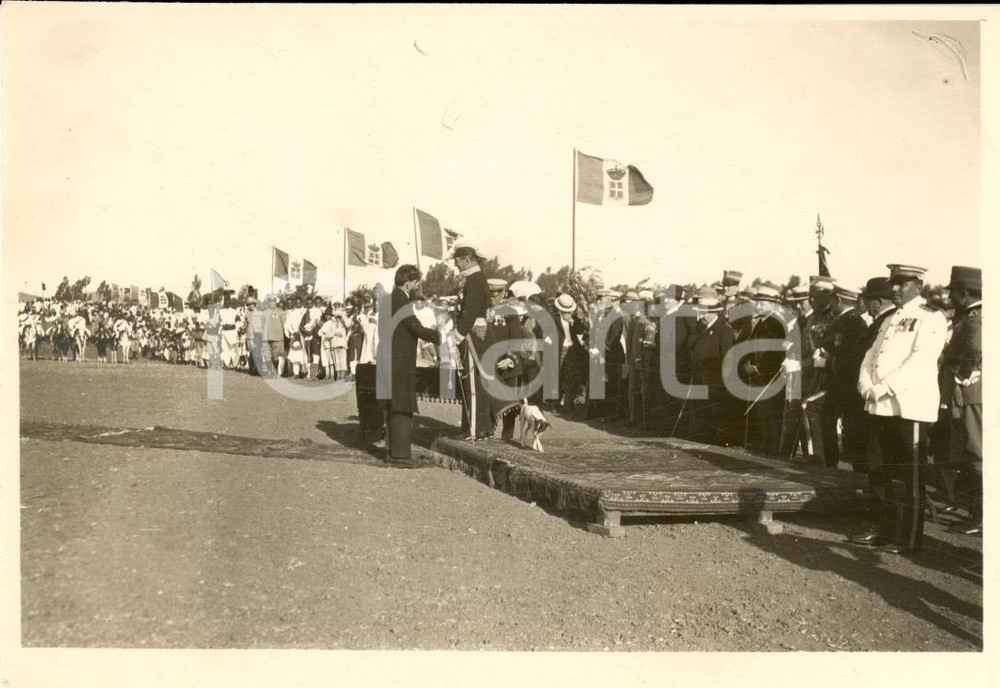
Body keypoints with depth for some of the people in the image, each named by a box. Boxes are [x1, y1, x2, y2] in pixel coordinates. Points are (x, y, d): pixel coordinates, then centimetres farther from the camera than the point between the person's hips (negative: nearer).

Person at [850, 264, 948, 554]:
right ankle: (884, 530, 24)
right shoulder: (890, 320, 20)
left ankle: (909, 538, 5)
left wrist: (883, 387, -19)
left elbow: (920, 361, -17)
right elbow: (871, 356, 16)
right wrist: (867, 386, -3)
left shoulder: (931, 319, -5)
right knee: (880, 472, 13)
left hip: (910, 407, -8)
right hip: (881, 407, 8)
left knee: (908, 476, -2)